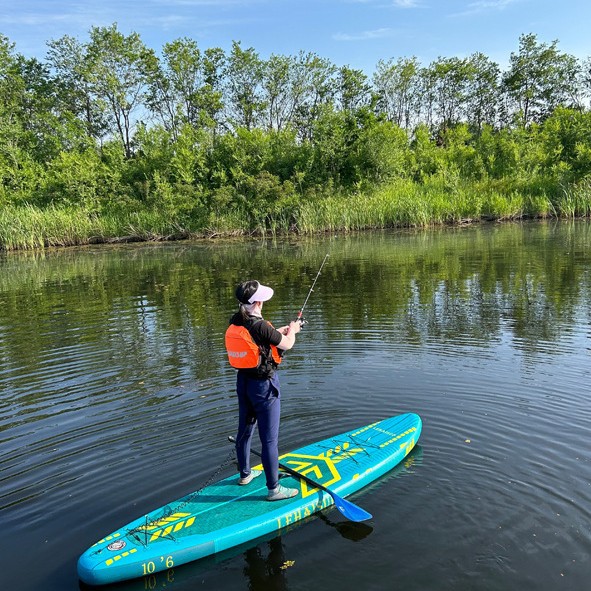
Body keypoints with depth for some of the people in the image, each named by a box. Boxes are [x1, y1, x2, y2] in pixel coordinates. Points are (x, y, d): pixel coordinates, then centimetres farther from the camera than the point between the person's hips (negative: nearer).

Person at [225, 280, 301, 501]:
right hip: (264, 385, -8)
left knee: (245, 430, 22)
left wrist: (285, 328, 21)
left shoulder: (234, 323, -2)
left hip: (243, 382, 9)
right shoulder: (259, 326, -26)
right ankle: (274, 489, 11)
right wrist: (292, 330, 9)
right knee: (269, 438, 1)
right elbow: (287, 344, -11)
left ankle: (245, 473, 42)